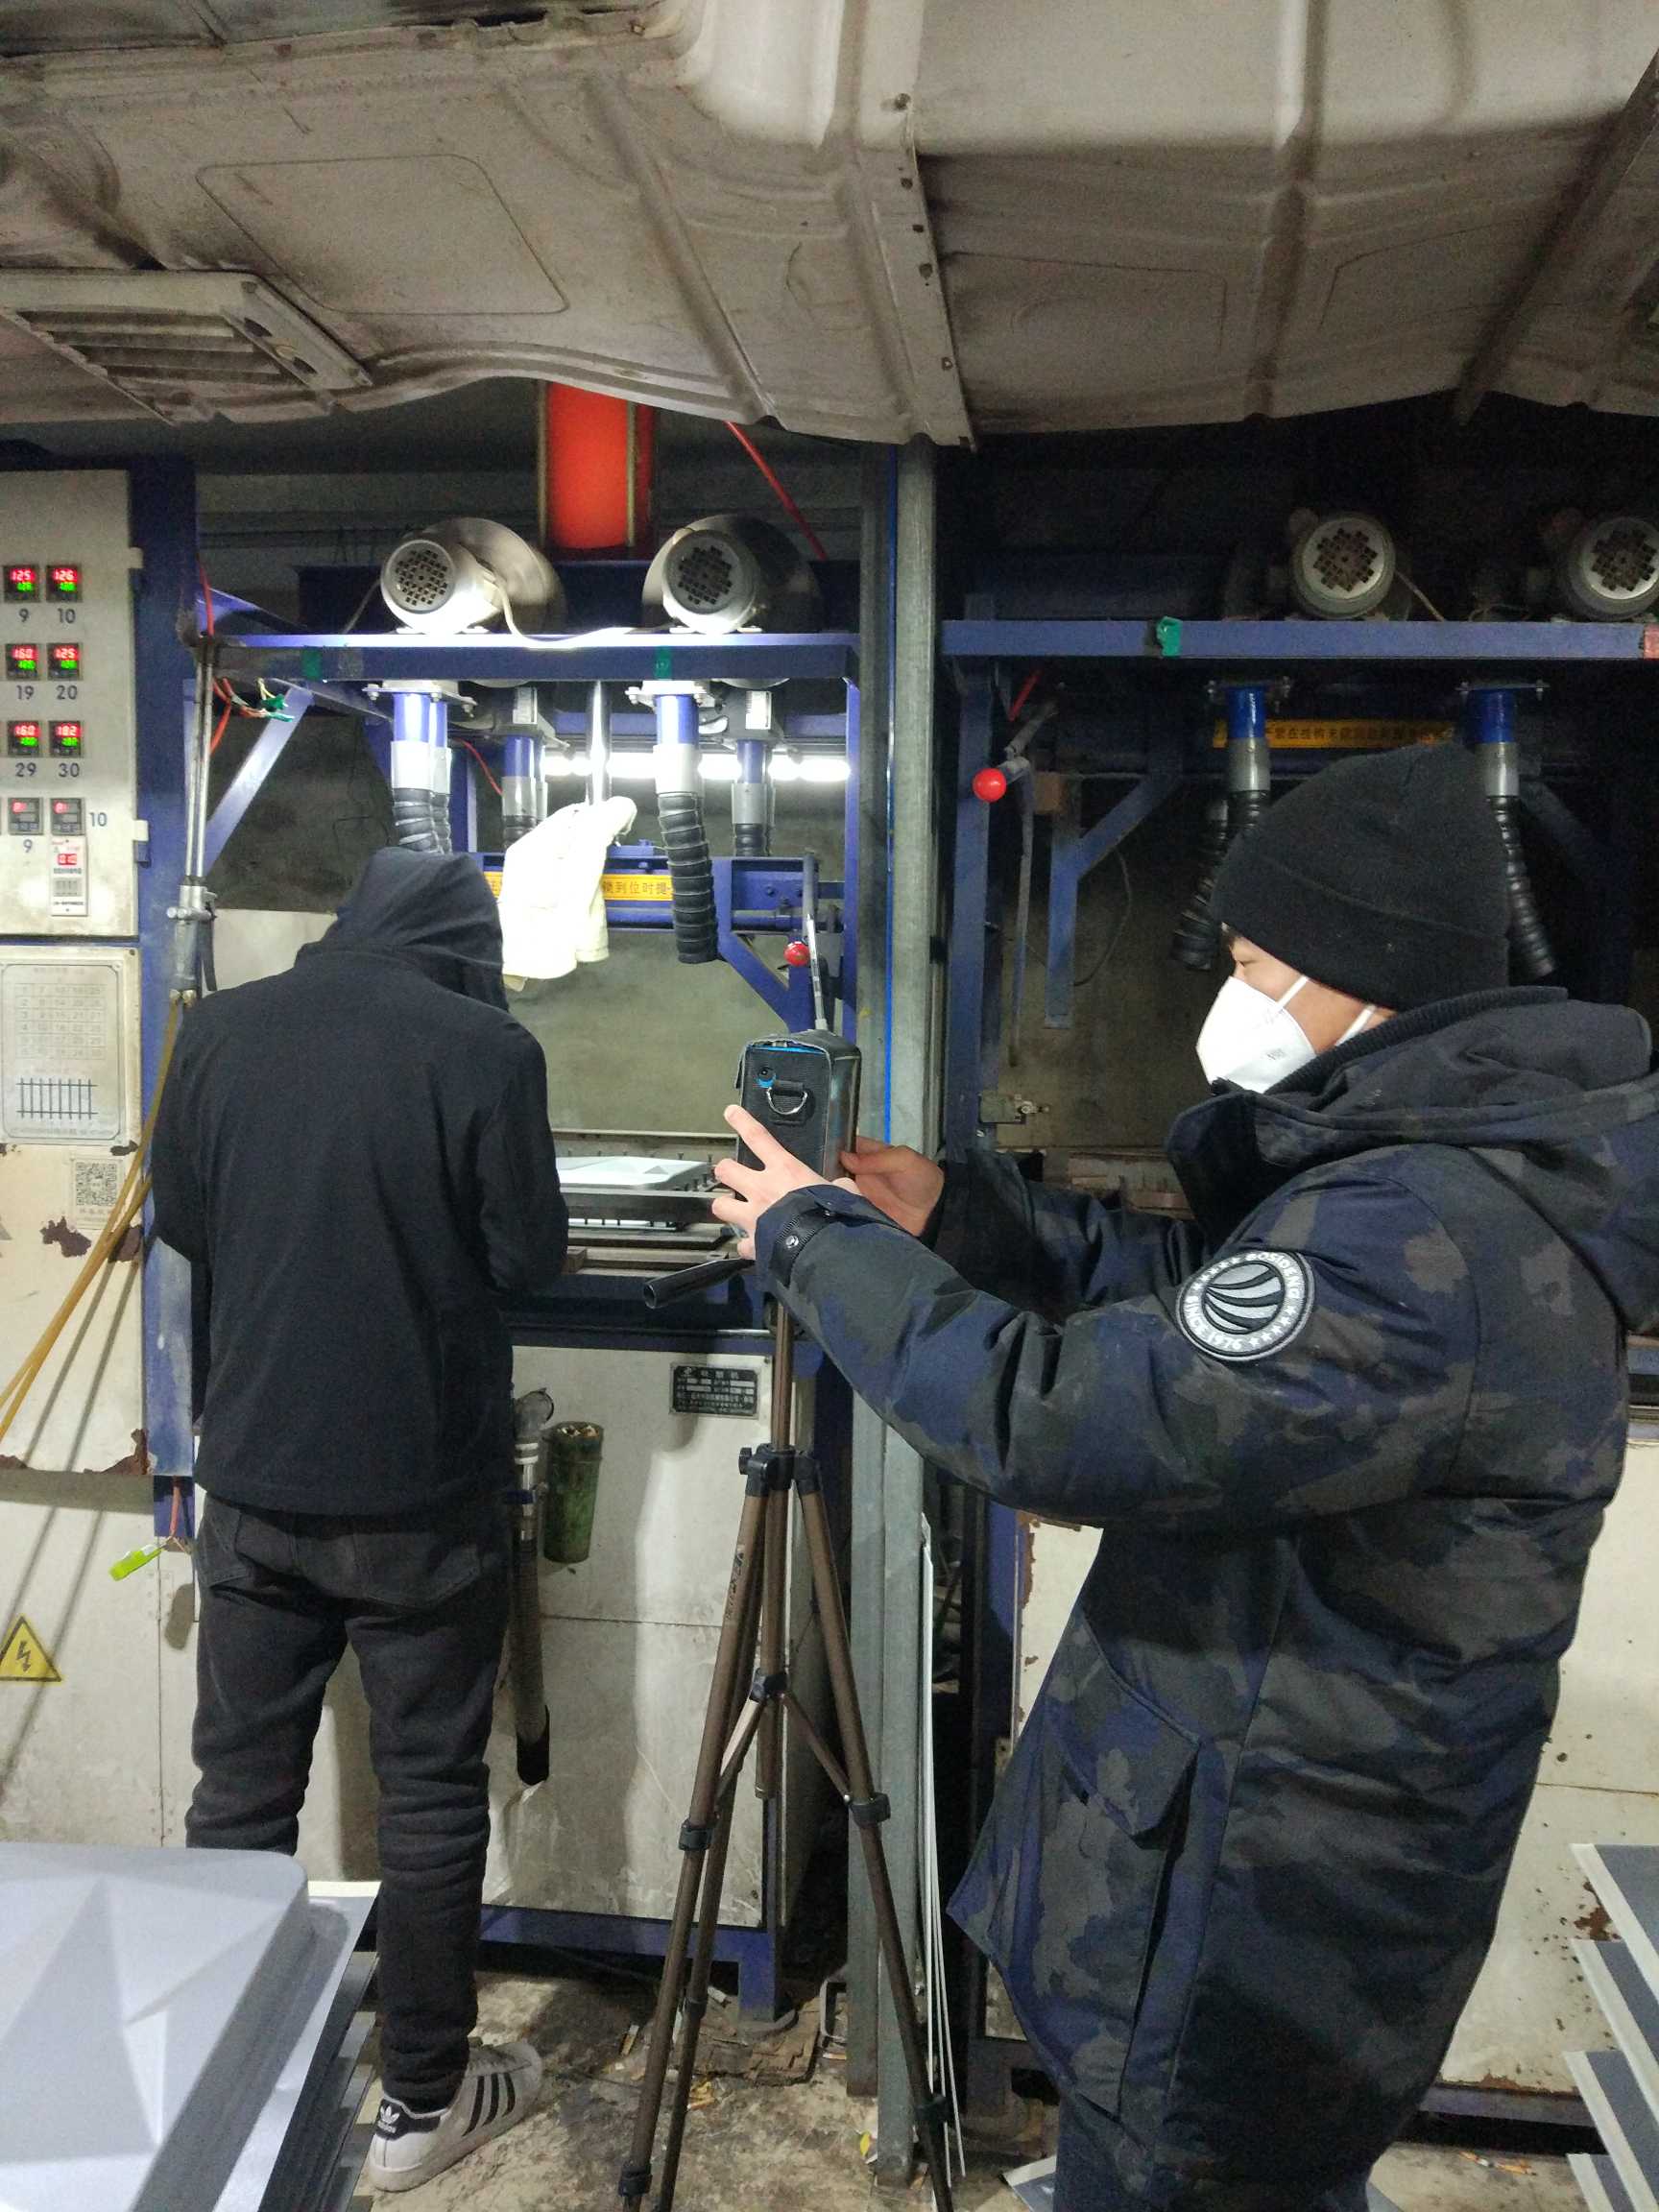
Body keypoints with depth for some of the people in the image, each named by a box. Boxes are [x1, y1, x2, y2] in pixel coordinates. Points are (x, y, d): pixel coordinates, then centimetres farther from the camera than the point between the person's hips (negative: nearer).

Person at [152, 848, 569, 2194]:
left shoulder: (222, 1030, -1)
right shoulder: (486, 1047, -14)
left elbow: (181, 1220, 10)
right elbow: (529, 1255, -8)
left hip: (255, 1477, 4)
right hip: (425, 1489, -3)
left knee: (241, 1790, 16)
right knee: (431, 1793, 11)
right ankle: (423, 2103, 25)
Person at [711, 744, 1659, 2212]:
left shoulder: (1431, 1237, -32)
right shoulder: (1435, 1169, 3)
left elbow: (1058, 1420, -34)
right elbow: (1187, 1299, 12)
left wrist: (819, 1239, -20)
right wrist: (957, 1211, 0)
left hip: (1252, 1913, -9)